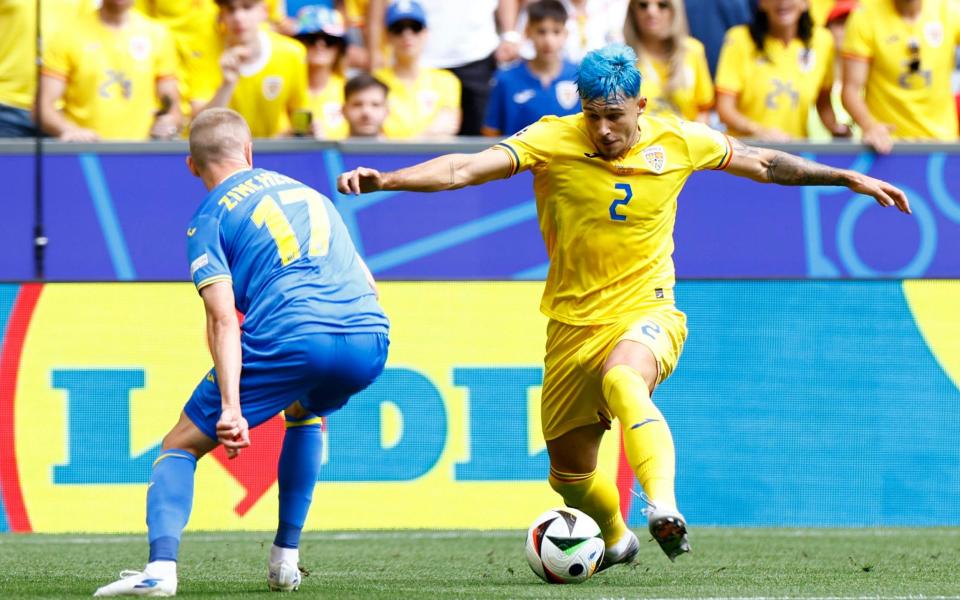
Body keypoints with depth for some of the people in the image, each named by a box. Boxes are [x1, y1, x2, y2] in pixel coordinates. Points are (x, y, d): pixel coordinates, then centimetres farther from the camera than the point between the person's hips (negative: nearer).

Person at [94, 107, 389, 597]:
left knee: (181, 445, 8)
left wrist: (231, 408, -12)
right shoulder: (307, 191, 29)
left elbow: (223, 320, -4)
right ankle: (285, 560, 29)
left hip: (292, 339, -5)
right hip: (369, 340, 5)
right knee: (306, 411, 39)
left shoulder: (210, 218, 10)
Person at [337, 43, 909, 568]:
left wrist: (850, 179, 13)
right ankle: (615, 538, 44)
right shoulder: (554, 141, -11)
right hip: (573, 325, 2)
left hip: (646, 313, -2)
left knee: (622, 380, -38)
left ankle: (665, 507, -51)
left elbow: (760, 163, 11)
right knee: (568, 471, 11)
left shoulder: (678, 142, -4)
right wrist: (384, 180, -35)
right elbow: (466, 168, -21)